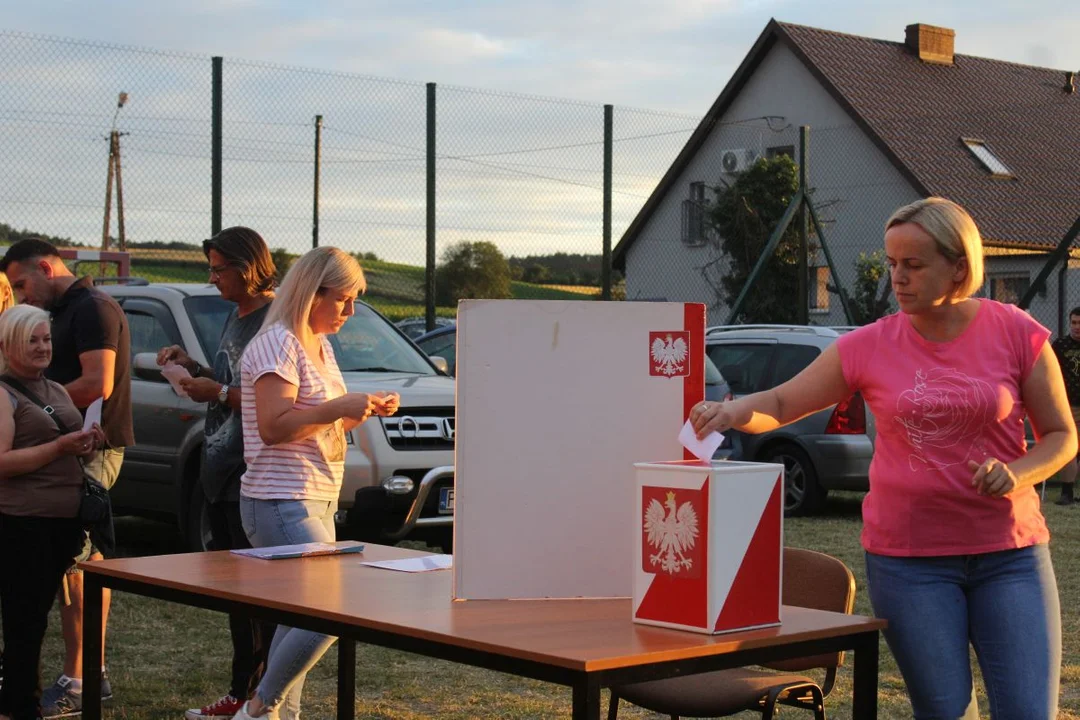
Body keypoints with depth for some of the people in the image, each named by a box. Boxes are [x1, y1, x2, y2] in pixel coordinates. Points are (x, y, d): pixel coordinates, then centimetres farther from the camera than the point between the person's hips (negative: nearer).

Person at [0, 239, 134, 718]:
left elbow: (98, 384, -22)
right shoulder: (66, 312, 19)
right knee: (88, 559, 12)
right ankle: (95, 671, 19)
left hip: (91, 448, -10)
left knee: (69, 562, -10)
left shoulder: (92, 309, -12)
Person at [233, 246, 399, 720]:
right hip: (281, 505, -10)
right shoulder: (278, 343, -12)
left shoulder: (320, 346, 17)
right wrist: (340, 406, -24)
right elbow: (274, 426, -20)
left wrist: (365, 408, 8)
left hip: (317, 501, 10)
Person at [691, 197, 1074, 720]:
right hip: (908, 556, 0)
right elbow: (781, 404, 5)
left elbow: (1061, 435, 5)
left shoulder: (1016, 333, -1)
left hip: (1009, 552, 0)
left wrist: (1017, 475, -15)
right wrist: (736, 411, -17)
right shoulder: (870, 346, 0)